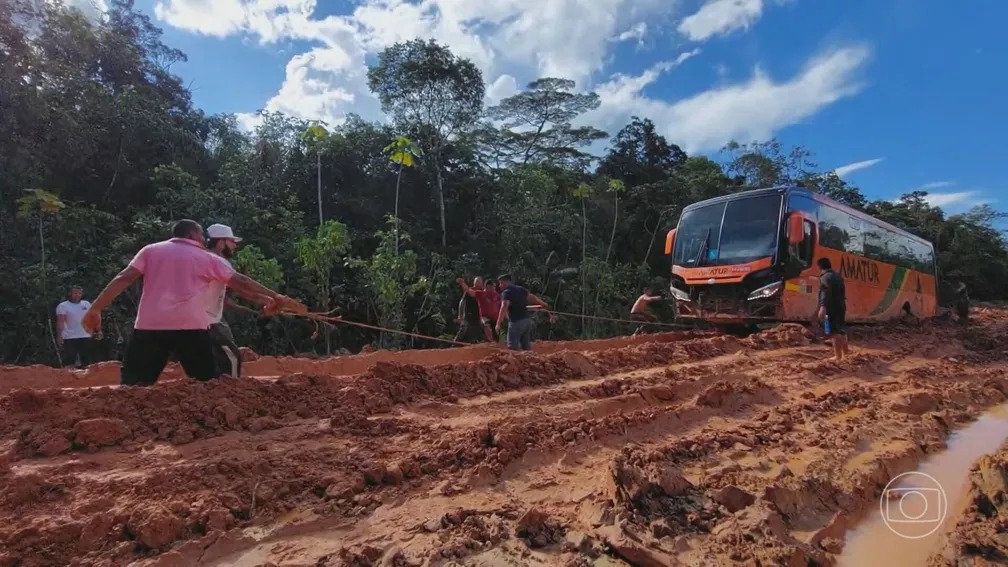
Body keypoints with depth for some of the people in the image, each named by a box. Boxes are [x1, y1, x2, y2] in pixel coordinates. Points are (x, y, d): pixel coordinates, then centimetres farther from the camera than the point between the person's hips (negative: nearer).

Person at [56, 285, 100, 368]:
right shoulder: (63, 306, -3)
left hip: (85, 337, 4)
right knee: (69, 362, -4)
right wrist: (59, 336, -20)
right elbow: (60, 322, -11)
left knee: (86, 361, 10)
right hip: (70, 338, -4)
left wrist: (99, 330, 4)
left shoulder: (87, 304, 10)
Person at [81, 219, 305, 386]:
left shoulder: (150, 250, 16)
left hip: (149, 326, 2)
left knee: (131, 387, 7)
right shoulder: (207, 258, 12)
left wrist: (95, 308, 6)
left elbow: (123, 279, 5)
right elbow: (240, 282, 11)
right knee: (211, 383, 10)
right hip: (191, 327, -1)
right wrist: (275, 296, 15)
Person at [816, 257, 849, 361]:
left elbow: (826, 293, -25)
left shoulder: (825, 277, -12)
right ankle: (845, 351, 31)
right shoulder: (838, 276, 18)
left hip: (831, 307, -10)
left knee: (833, 332, -8)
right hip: (840, 306, 10)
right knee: (840, 330, 21)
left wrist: (823, 307, -32)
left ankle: (838, 356, -8)